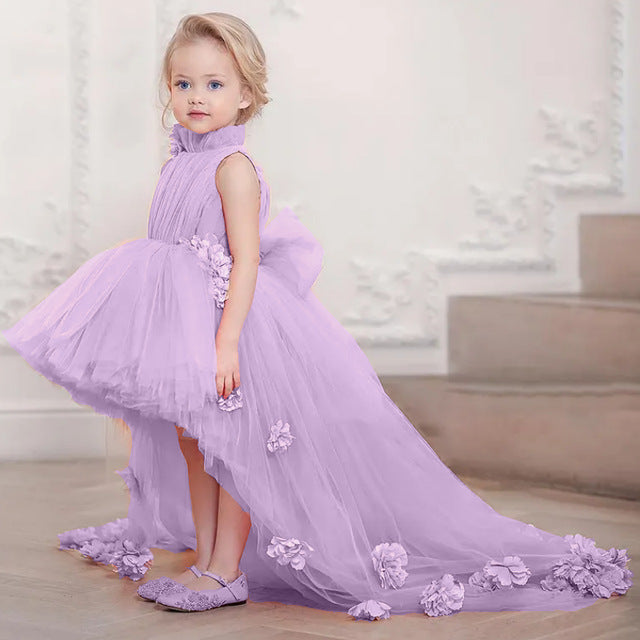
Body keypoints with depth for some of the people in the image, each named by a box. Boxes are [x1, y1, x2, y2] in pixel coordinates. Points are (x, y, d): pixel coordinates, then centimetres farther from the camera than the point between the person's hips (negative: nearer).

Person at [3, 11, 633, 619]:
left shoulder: (233, 167, -15)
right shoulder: (181, 165, 11)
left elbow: (245, 262, -20)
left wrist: (226, 341, -27)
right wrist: (171, 334, 22)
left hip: (229, 318, -9)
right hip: (184, 323, 9)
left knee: (232, 447, 0)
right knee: (190, 443, 14)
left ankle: (227, 572, 9)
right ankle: (204, 560, 26)